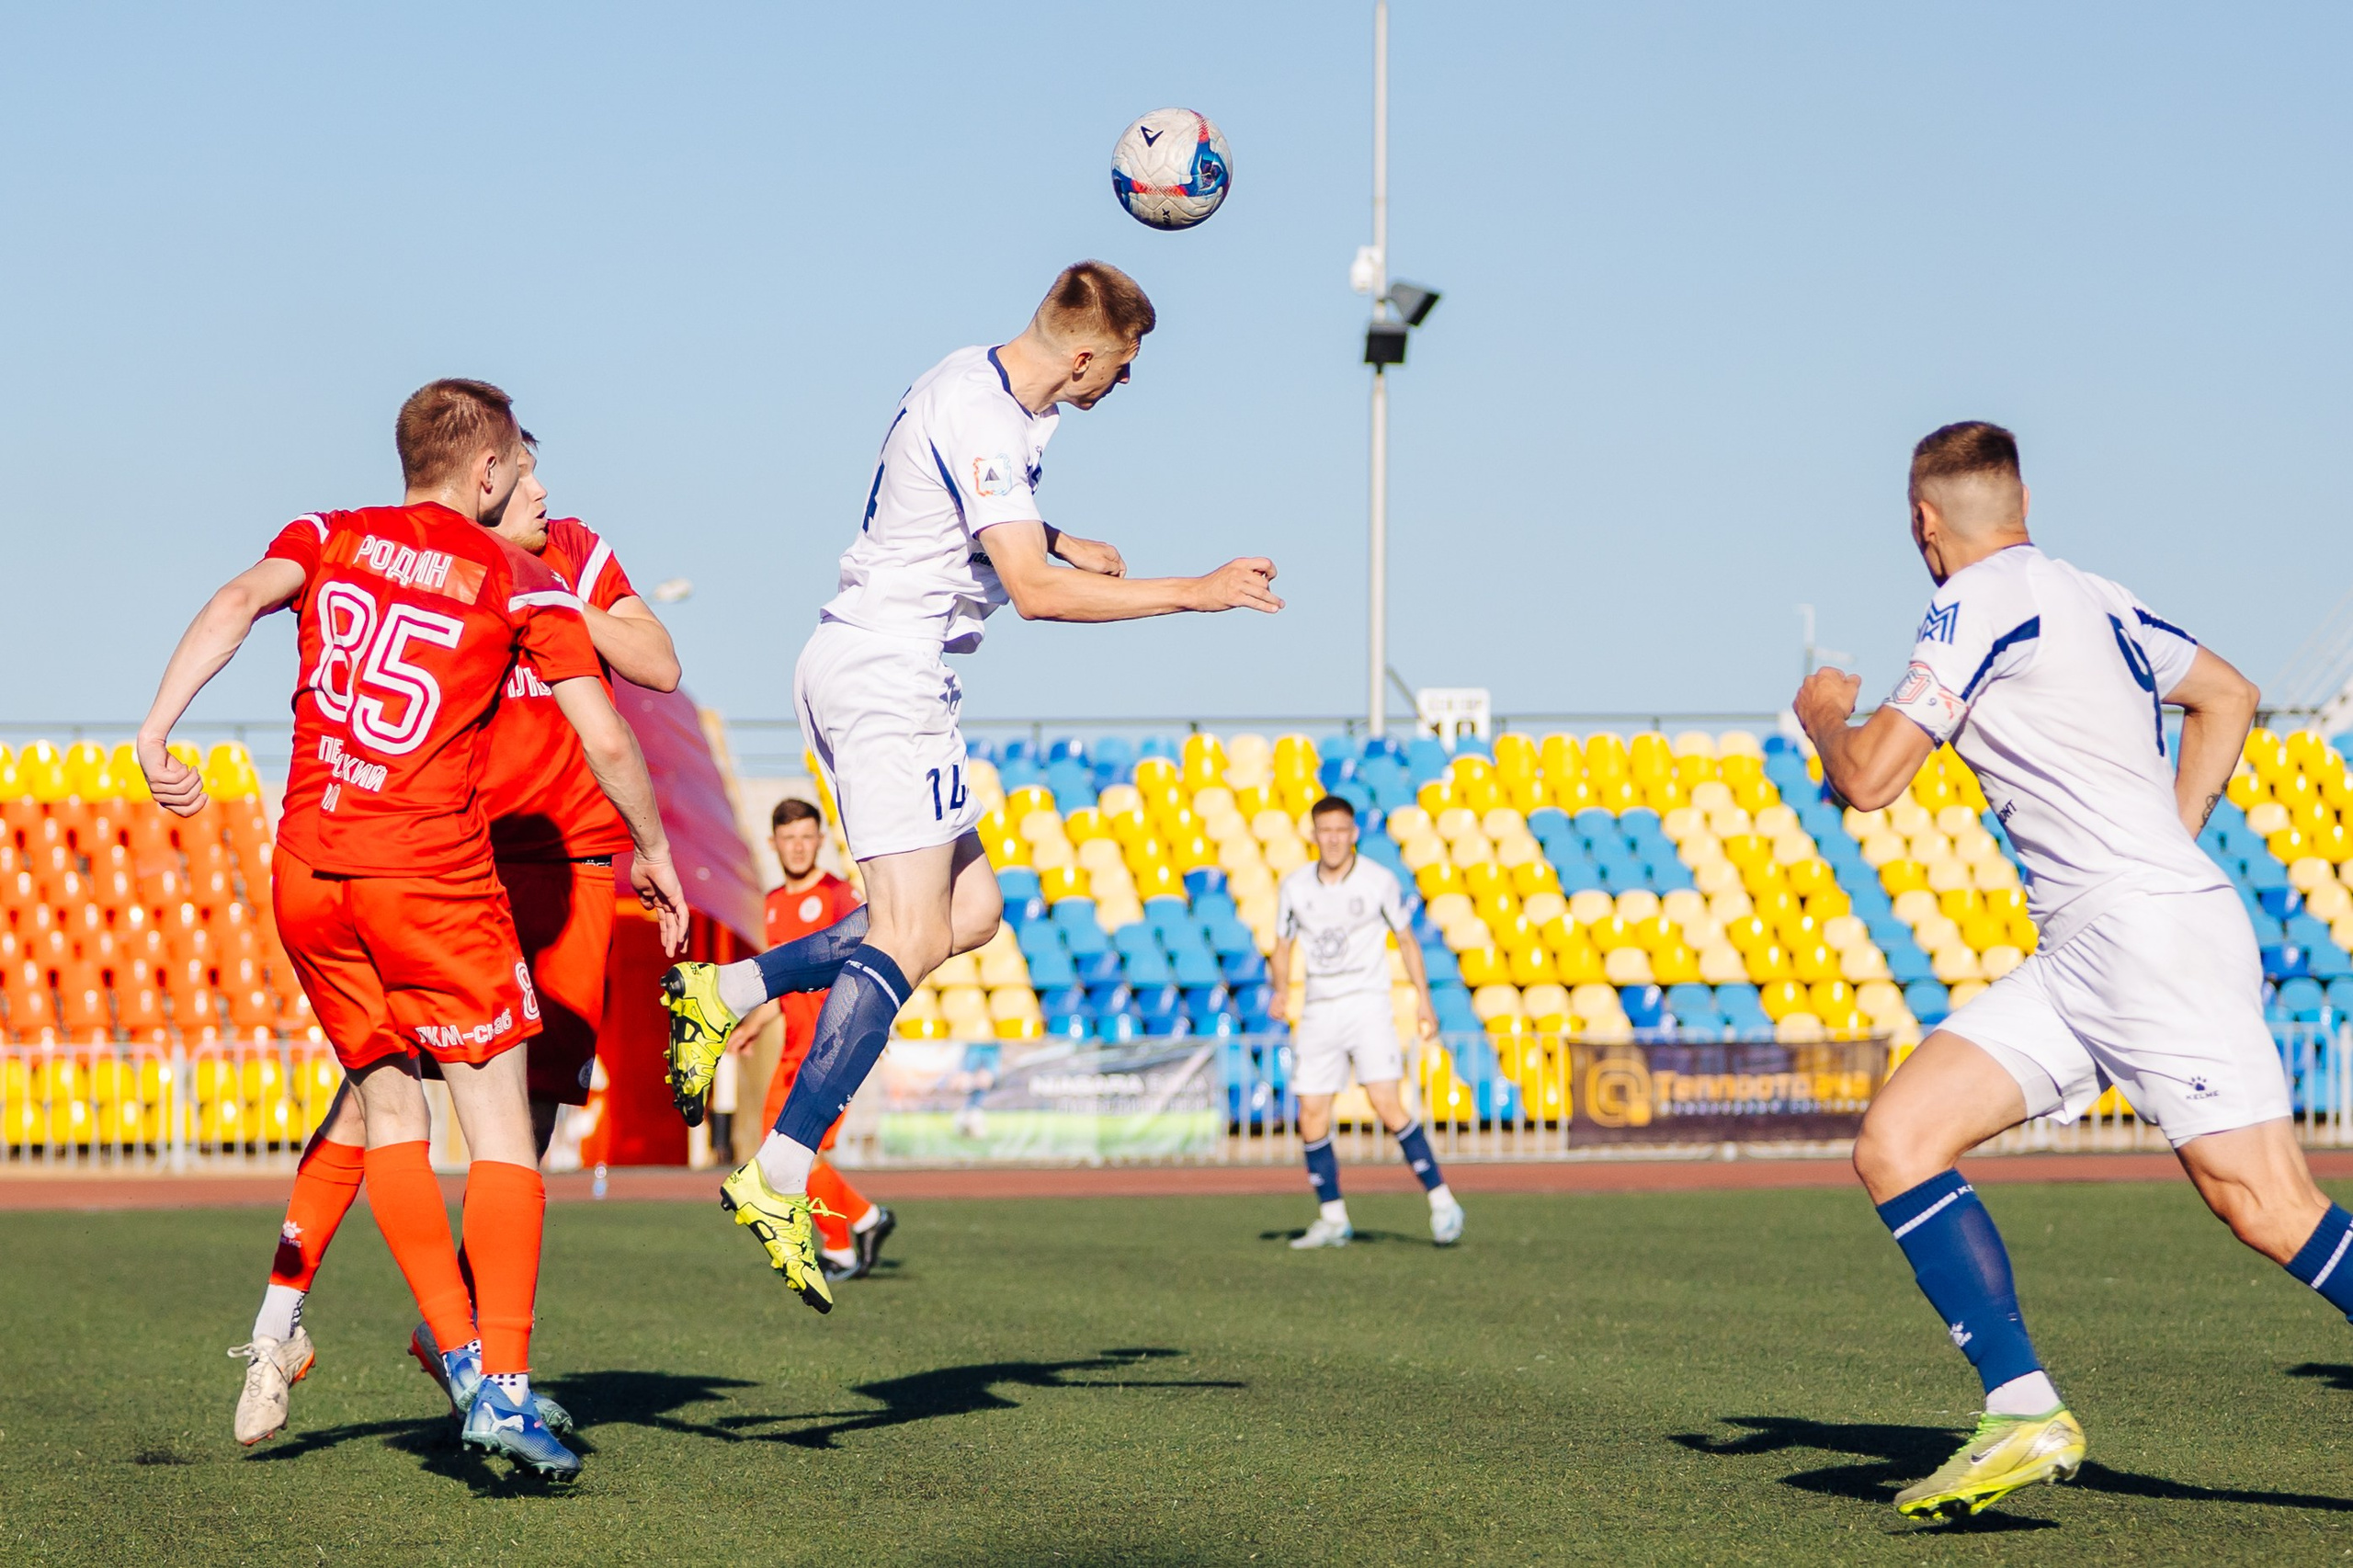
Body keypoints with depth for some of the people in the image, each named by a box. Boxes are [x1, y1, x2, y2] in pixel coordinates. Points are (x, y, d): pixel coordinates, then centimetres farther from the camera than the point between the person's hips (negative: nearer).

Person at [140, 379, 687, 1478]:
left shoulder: (328, 539, 12)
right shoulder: (522, 583, 4)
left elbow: (237, 602, -8)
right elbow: (606, 739, 0)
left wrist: (157, 732, -16)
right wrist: (655, 854, 15)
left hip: (306, 871, 4)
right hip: (432, 872, -4)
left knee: (388, 1107, 17)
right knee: (500, 1133, 1)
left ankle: (461, 1360, 12)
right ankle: (506, 1384, -9)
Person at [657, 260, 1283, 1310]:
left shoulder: (976, 384, 13)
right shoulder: (980, 420, -18)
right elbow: (1035, 591, -25)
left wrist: (1059, 542, 27)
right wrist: (1194, 592, -21)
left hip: (854, 666, 10)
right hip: (889, 679, -10)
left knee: (968, 913, 9)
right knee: (908, 939, -13)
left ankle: (725, 992, 8)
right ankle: (778, 1178, -19)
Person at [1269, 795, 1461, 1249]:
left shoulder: (1379, 880, -2)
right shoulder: (1294, 886, 4)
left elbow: (1407, 940, 8)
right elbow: (1283, 945, 14)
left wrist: (1424, 1000, 3)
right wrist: (1281, 991, -4)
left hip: (1367, 1004, -4)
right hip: (1319, 1010, 4)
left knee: (1387, 1105, -18)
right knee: (1311, 1119, 0)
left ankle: (1442, 1202, -11)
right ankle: (1333, 1219, 13)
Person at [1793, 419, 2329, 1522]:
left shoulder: (1979, 601, -6)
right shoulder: (2091, 597, 19)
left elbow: (1868, 781, -8)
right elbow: (2227, 697, 30)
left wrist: (1824, 716, 15)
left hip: (2152, 935, -9)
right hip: (2078, 962, 9)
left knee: (2267, 1209, -15)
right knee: (1895, 1144, -1)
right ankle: (2025, 1414, -7)